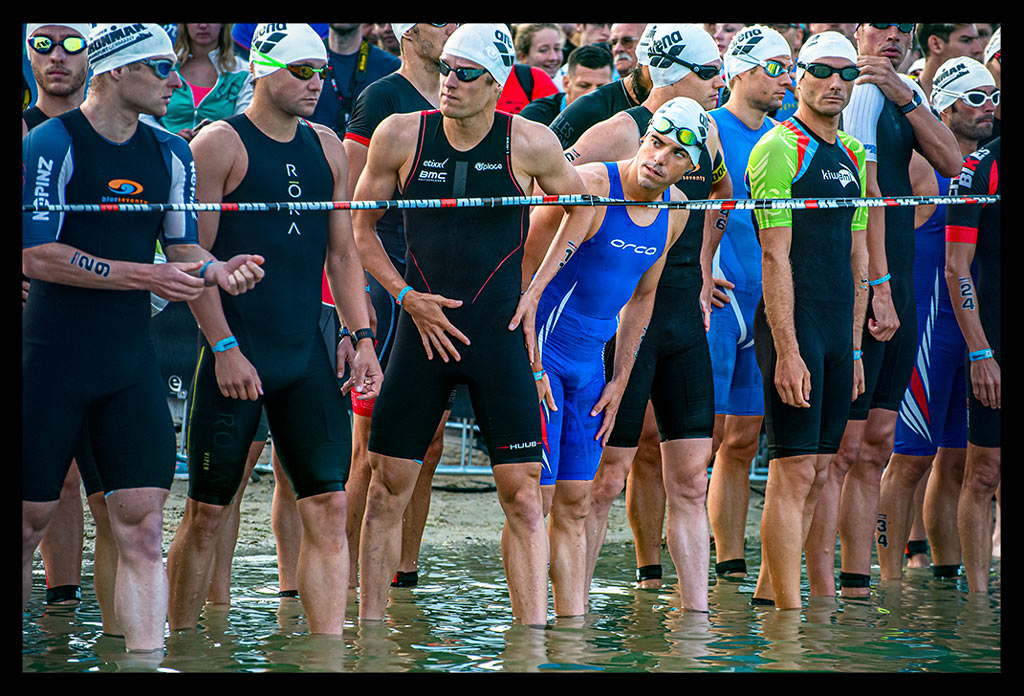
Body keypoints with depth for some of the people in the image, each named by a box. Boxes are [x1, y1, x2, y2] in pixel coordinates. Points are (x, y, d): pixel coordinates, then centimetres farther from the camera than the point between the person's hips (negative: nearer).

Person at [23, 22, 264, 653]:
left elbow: (181, 249, 18)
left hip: (133, 363, 5)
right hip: (53, 359, -5)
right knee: (29, 519, 2)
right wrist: (143, 276, -19)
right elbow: (34, 255, -16)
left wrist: (217, 270, -5)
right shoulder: (53, 144, -9)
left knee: (142, 526, -3)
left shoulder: (170, 154, 10)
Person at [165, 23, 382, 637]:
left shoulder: (327, 147, 13)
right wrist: (224, 348, -15)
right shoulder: (220, 144, -5)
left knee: (329, 505, -2)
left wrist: (362, 337, 9)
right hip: (236, 355, -5)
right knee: (207, 511, 0)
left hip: (308, 356, 5)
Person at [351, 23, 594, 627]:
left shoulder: (529, 143, -4)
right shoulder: (401, 136, -3)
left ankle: (534, 630, 0)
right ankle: (369, 624, 11)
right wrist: (407, 296, -3)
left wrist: (536, 291, 6)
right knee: (387, 487, 1)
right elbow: (360, 226, 9)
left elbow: (582, 206, 14)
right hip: (423, 329, 1)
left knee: (523, 494, -4)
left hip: (499, 331, -1)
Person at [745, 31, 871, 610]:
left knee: (818, 473, 8)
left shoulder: (854, 157, 17)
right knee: (795, 470, -9)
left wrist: (854, 349, 16)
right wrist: (787, 350, -19)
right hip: (793, 325, -8)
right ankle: (789, 610, -8)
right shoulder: (780, 150, -8)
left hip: (839, 329, 8)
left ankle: (768, 594, 15)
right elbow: (775, 257, -13)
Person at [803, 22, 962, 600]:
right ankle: (824, 595, -7)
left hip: (899, 288, 9)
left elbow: (950, 162, 2)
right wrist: (879, 287, -23)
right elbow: (864, 193, -18)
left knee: (876, 447, 11)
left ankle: (858, 589, 17)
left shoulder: (909, 93, 17)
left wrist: (905, 98, -10)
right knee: (842, 447, -8)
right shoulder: (858, 92, -11)